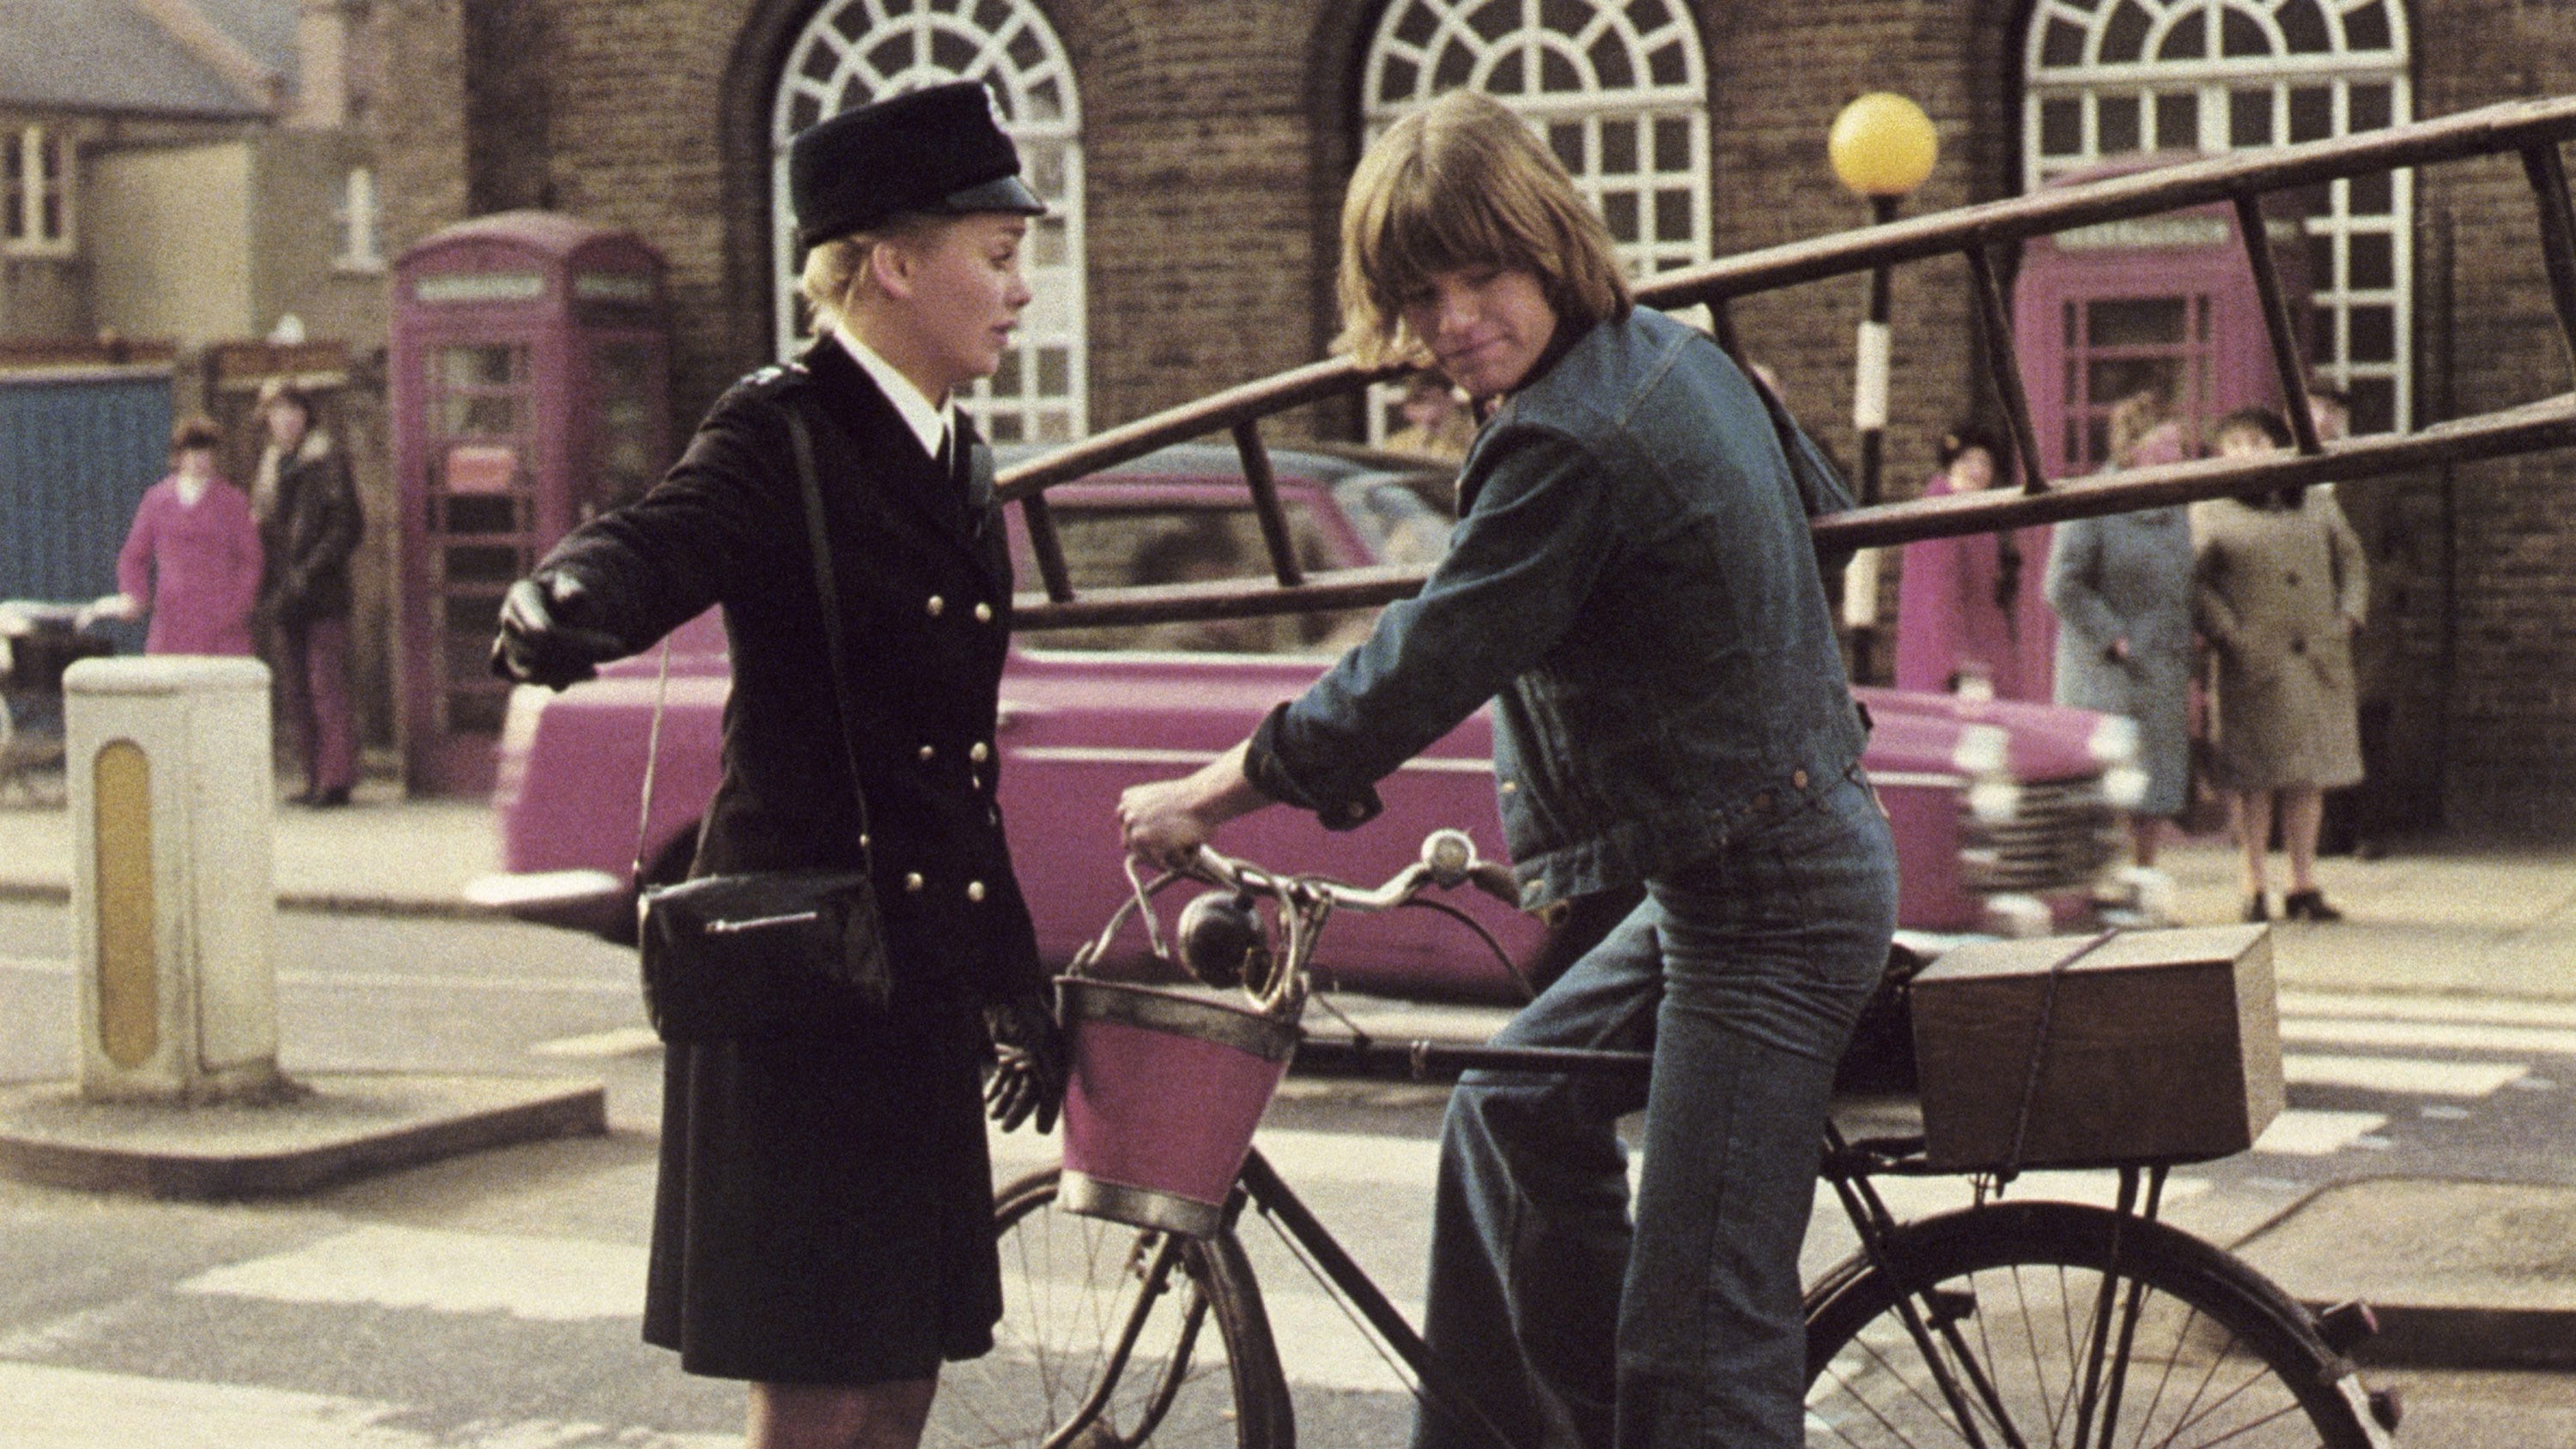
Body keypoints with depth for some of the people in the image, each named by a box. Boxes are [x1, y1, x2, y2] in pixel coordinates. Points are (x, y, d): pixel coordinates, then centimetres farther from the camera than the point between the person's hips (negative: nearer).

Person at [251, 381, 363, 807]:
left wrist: (309, 571, -16)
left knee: (326, 685, -9)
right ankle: (316, 780, 12)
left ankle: (336, 779, -8)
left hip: (321, 595, -7)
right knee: (297, 692, 7)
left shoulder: (328, 460, -4)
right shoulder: (269, 466, 17)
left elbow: (347, 526, -9)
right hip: (282, 596, 7)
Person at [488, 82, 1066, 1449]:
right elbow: (657, 543, -30)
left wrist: (1016, 980, 23)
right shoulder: (781, 431, -9)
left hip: (923, 973, 8)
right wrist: (559, 603, -54)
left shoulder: (957, 459, 15)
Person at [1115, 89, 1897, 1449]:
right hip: (1800, 840, 11)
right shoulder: (1683, 355, 8)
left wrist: (1212, 794, -9)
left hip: (1765, 907, -11)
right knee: (1518, 1112, 24)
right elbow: (1821, 511, 24)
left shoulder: (1568, 443, -22)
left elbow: (1423, 667, -20)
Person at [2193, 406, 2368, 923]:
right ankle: (2254, 889, 3)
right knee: (2254, 778, -3)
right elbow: (2196, 583, -4)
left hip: (2317, 661, 4)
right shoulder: (2211, 513, 3)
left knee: (2309, 773, 6)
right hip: (2253, 665, -4)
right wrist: (2229, 636, -15)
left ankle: (2304, 885, 12)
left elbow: (2351, 563, 19)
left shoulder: (2317, 506, 15)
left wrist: (2347, 618, 4)